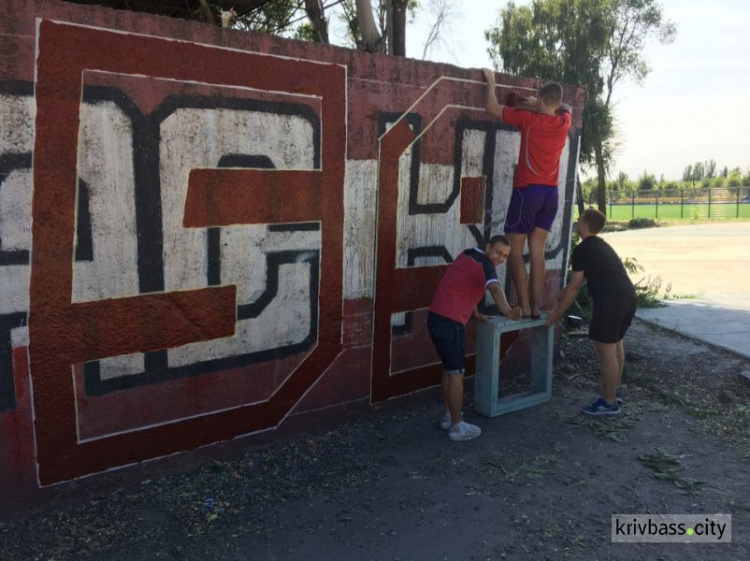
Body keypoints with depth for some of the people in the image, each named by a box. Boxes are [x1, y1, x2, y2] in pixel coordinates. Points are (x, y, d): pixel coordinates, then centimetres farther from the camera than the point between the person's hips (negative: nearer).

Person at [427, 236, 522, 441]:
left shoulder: (469, 255, 18)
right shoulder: (485, 264, -10)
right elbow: (494, 289, -32)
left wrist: (476, 314, 34)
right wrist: (507, 312, -49)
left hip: (435, 317, 9)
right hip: (450, 323, -9)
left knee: (449, 369, 20)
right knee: (456, 373, 0)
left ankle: (448, 417, 29)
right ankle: (457, 427, 8)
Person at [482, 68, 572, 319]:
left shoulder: (529, 118, -7)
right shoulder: (564, 122, 7)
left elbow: (492, 108, 1)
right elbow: (566, 107, 33)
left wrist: (491, 81, 15)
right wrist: (540, 105, 25)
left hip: (527, 190, -5)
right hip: (551, 193, 5)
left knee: (514, 251, -1)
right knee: (537, 251, 7)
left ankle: (524, 307, -6)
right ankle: (535, 307, 7)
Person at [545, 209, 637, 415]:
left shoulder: (582, 250, -6)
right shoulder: (601, 246, 22)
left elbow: (574, 286, -5)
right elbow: (581, 281, 27)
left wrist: (555, 314, 2)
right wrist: (556, 296, 33)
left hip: (610, 300, -10)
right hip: (627, 296, 10)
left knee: (605, 349, -1)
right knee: (615, 343, 22)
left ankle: (609, 403, 7)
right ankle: (614, 392, 35)